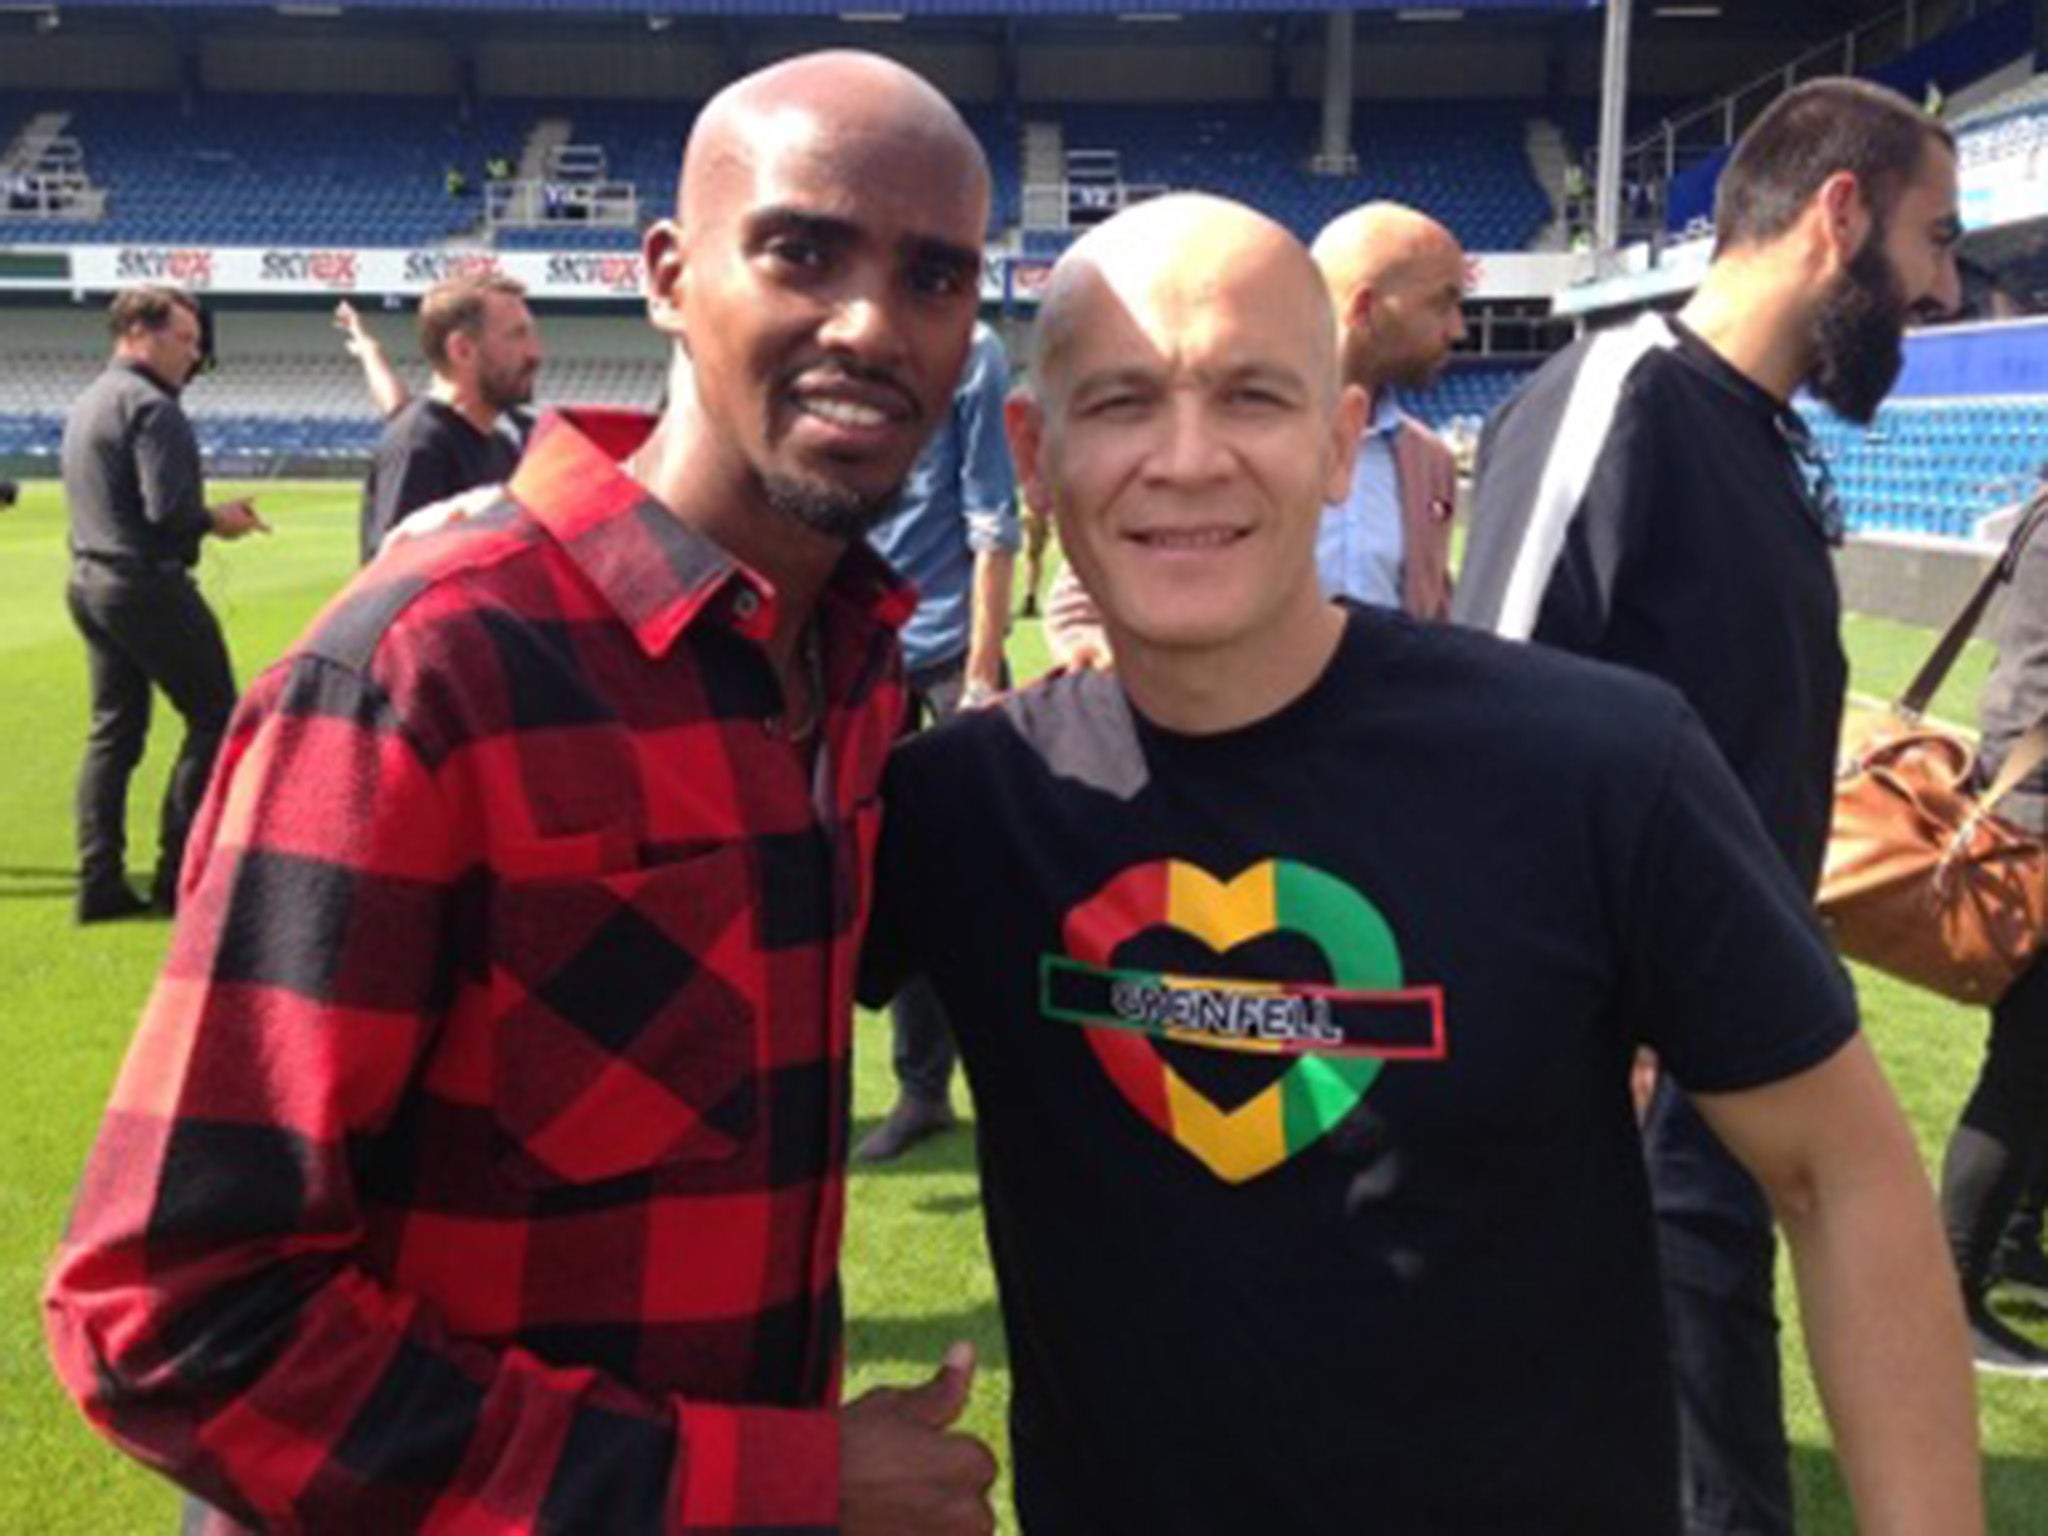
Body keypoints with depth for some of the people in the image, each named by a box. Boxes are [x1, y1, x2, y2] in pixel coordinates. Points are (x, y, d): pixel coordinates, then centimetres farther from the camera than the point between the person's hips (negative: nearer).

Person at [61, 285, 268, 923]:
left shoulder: (87, 404, 16)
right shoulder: (150, 406, -14)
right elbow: (167, 510, -23)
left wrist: (204, 514, 12)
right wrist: (217, 518, -5)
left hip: (89, 580, 10)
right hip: (148, 585, -9)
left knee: (113, 731, 11)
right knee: (214, 717, 1)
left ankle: (100, 883, 10)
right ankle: (178, 874, 2)